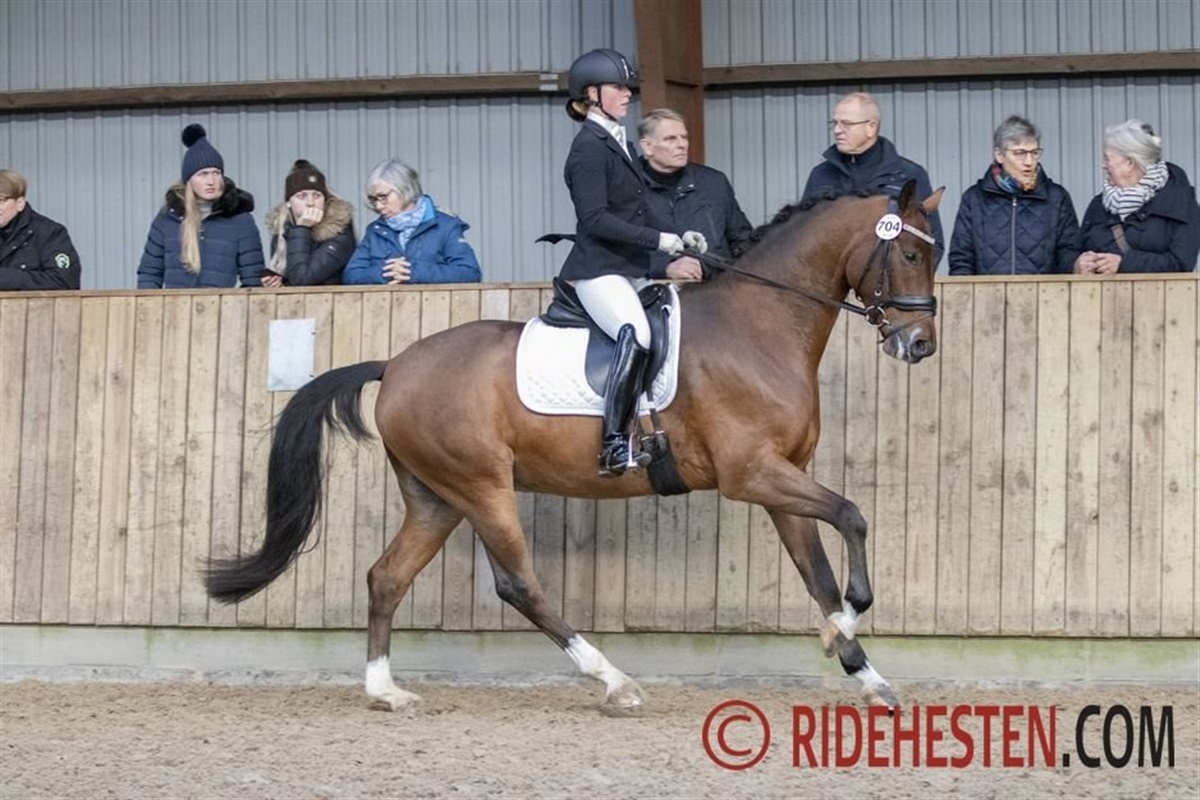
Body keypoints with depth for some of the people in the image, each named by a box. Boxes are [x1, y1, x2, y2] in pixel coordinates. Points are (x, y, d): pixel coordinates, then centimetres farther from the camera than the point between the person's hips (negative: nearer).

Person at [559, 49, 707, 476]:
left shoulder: (616, 144, 18)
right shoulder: (590, 147, -10)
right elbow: (595, 220, -18)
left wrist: (678, 236, 8)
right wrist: (657, 240, -20)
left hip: (630, 270, 11)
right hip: (598, 271, -11)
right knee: (636, 335, -32)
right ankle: (614, 445, -35)